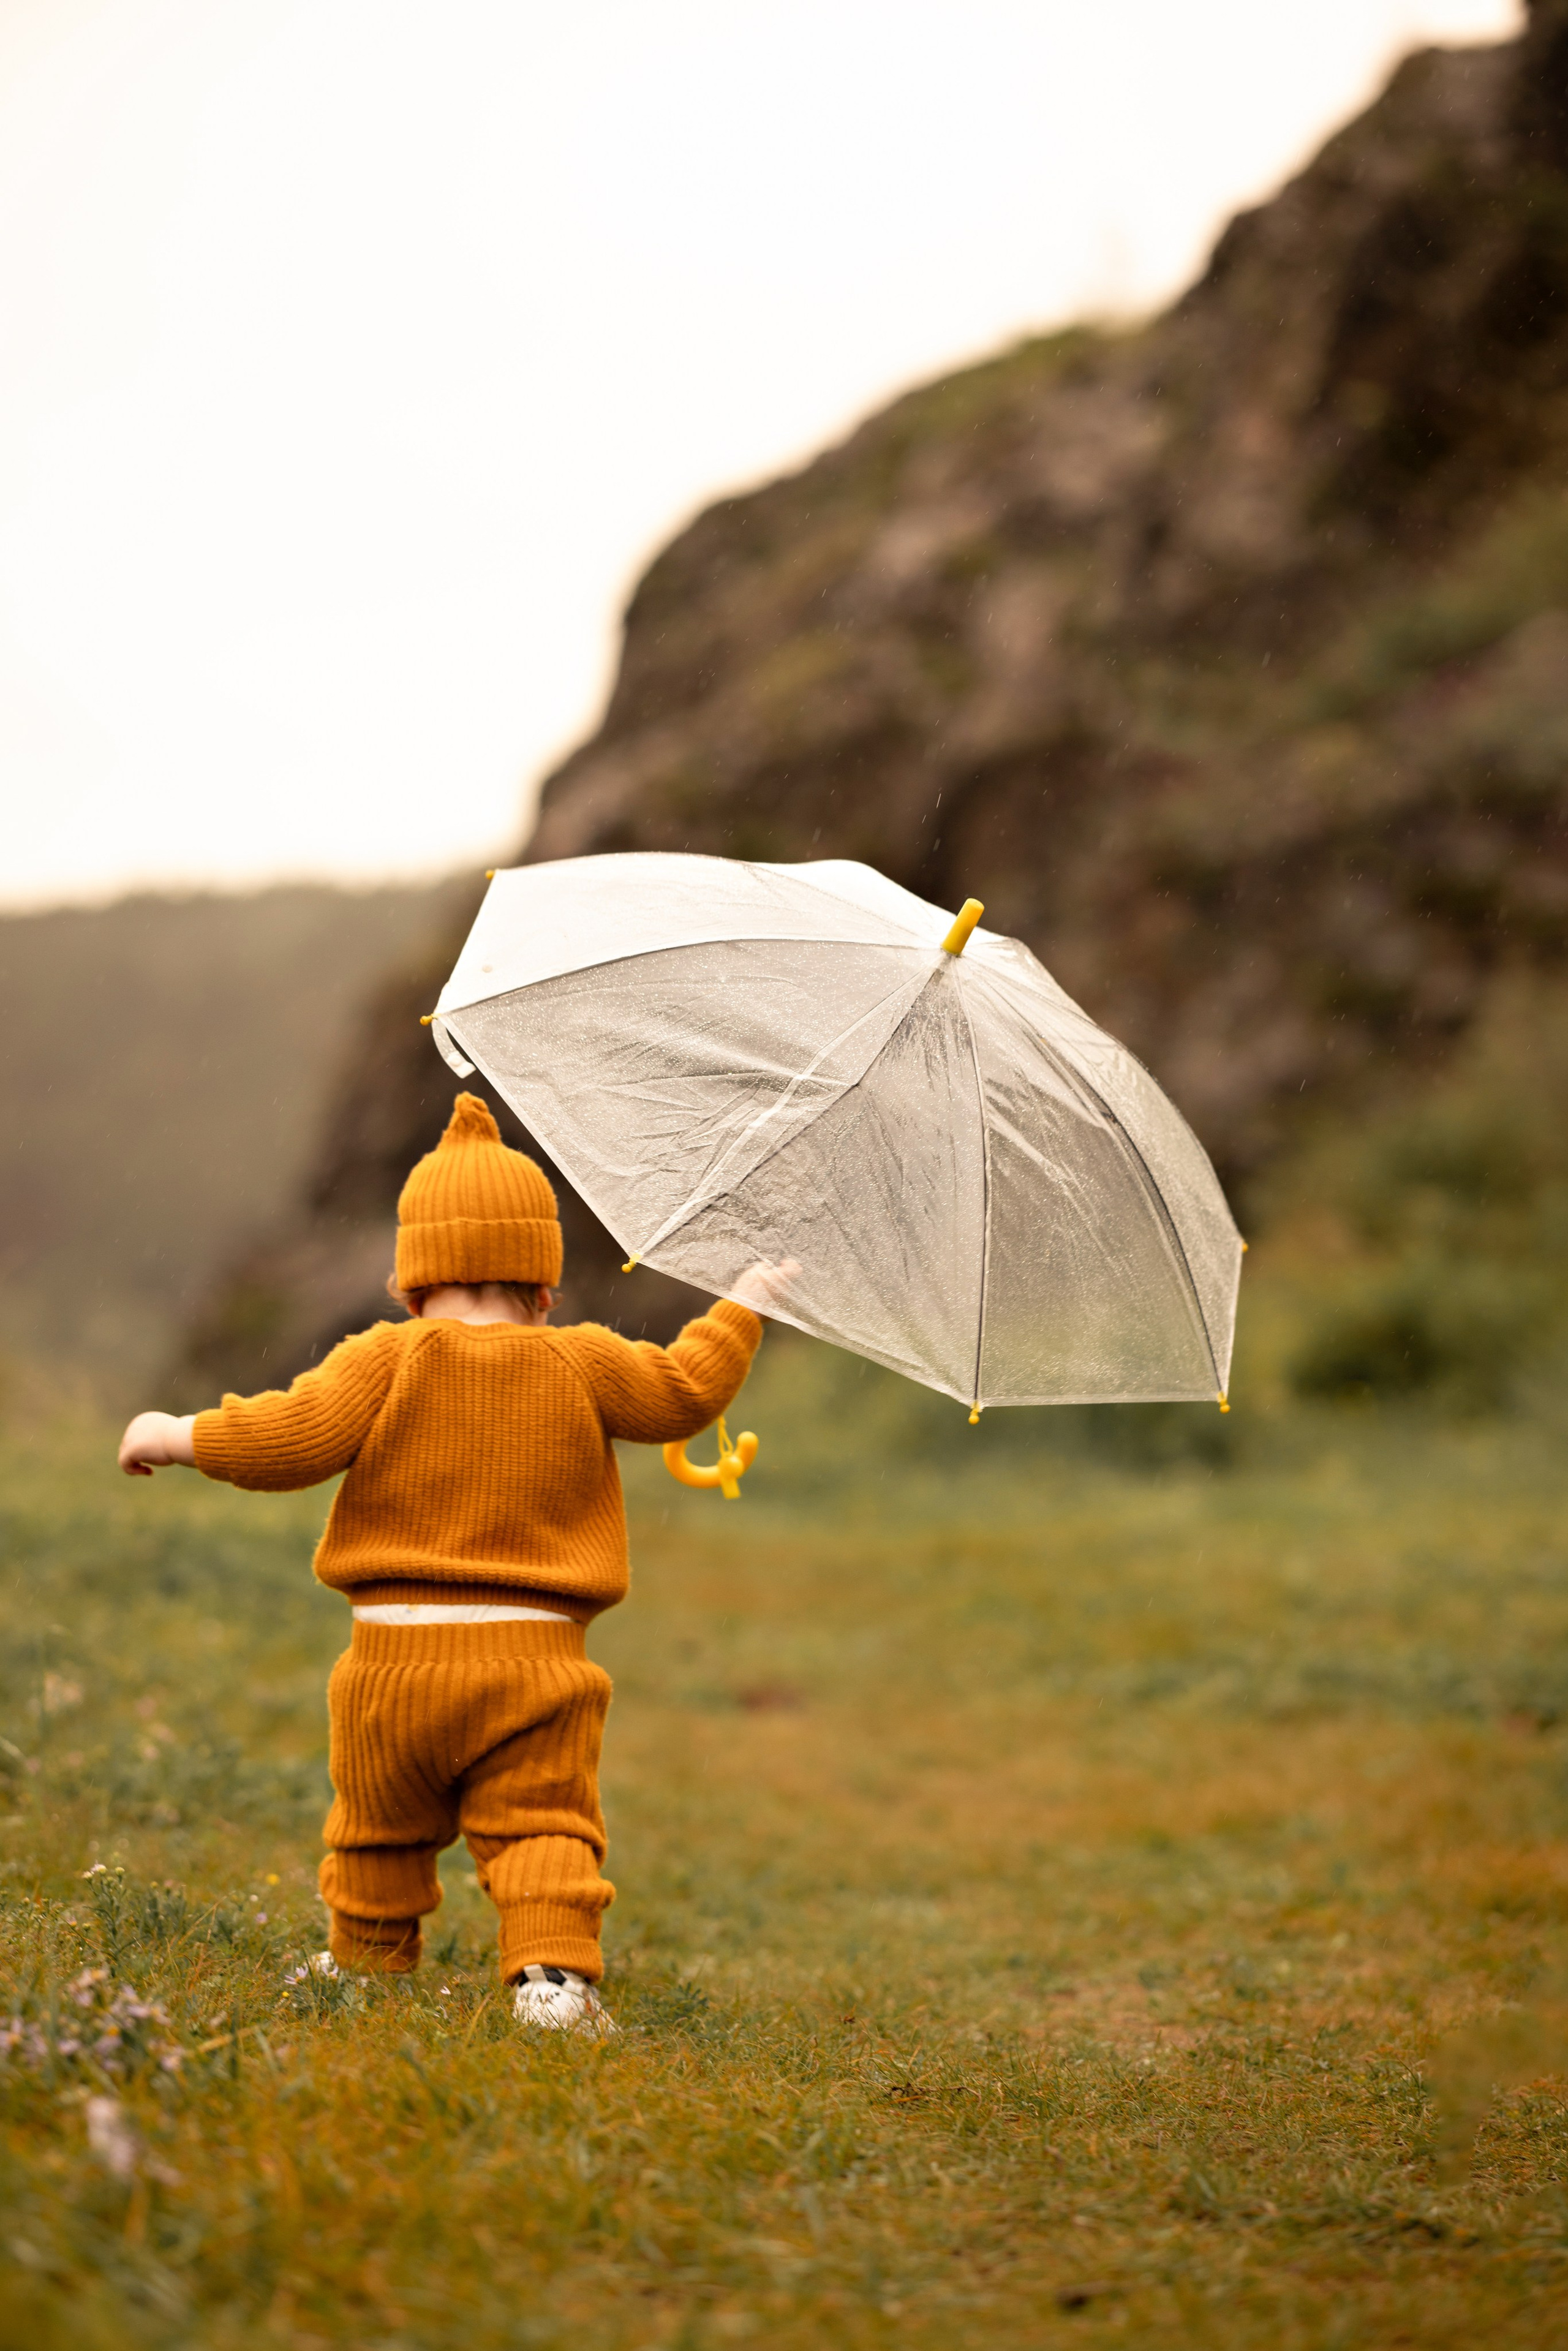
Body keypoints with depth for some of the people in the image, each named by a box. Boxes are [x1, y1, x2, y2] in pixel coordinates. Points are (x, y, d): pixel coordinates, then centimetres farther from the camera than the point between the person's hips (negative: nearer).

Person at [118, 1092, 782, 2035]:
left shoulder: (385, 1361, -2)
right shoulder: (583, 1366, 3)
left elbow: (290, 1438, -11)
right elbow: (687, 1390, 13)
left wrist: (178, 1435, 2)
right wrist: (745, 1308, 28)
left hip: (397, 1657, 1)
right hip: (534, 1658, 0)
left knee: (381, 1830, 19)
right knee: (543, 1830, -1)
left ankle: (368, 1960, 34)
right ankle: (554, 1972, -20)